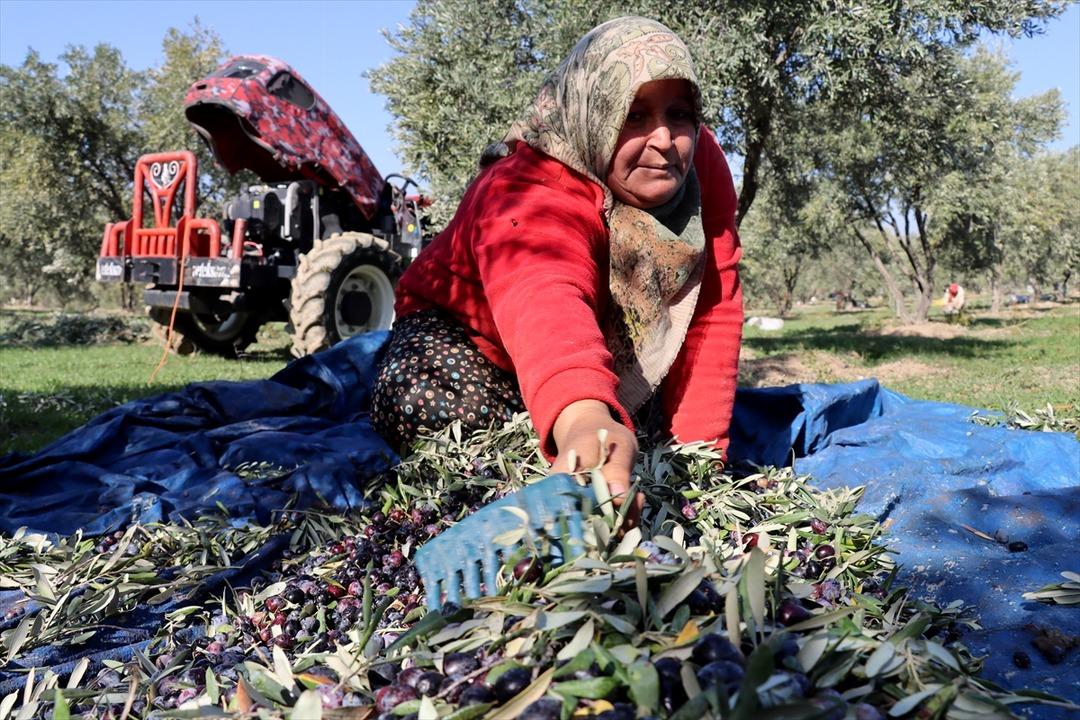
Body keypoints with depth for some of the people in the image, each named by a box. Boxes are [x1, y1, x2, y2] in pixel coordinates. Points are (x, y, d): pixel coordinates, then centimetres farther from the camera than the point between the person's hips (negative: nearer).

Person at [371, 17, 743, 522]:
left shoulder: (700, 164, -19)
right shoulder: (528, 193, -37)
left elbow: (712, 313, -19)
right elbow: (543, 302, -59)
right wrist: (584, 420, -80)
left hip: (616, 356, 5)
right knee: (445, 414, -31)